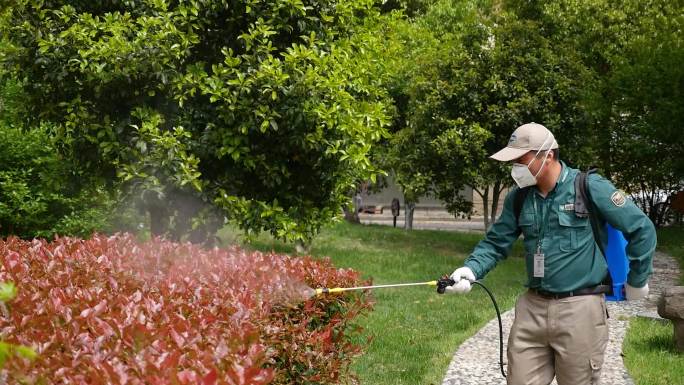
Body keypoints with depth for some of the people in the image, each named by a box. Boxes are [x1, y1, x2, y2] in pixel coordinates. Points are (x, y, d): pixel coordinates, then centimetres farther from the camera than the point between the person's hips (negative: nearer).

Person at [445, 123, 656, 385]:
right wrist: (471, 270, -7)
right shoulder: (518, 197, 6)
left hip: (579, 309, -5)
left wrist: (637, 282, 3)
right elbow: (497, 243, 12)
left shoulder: (590, 188, -10)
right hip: (532, 307, 5)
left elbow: (642, 229, -4)